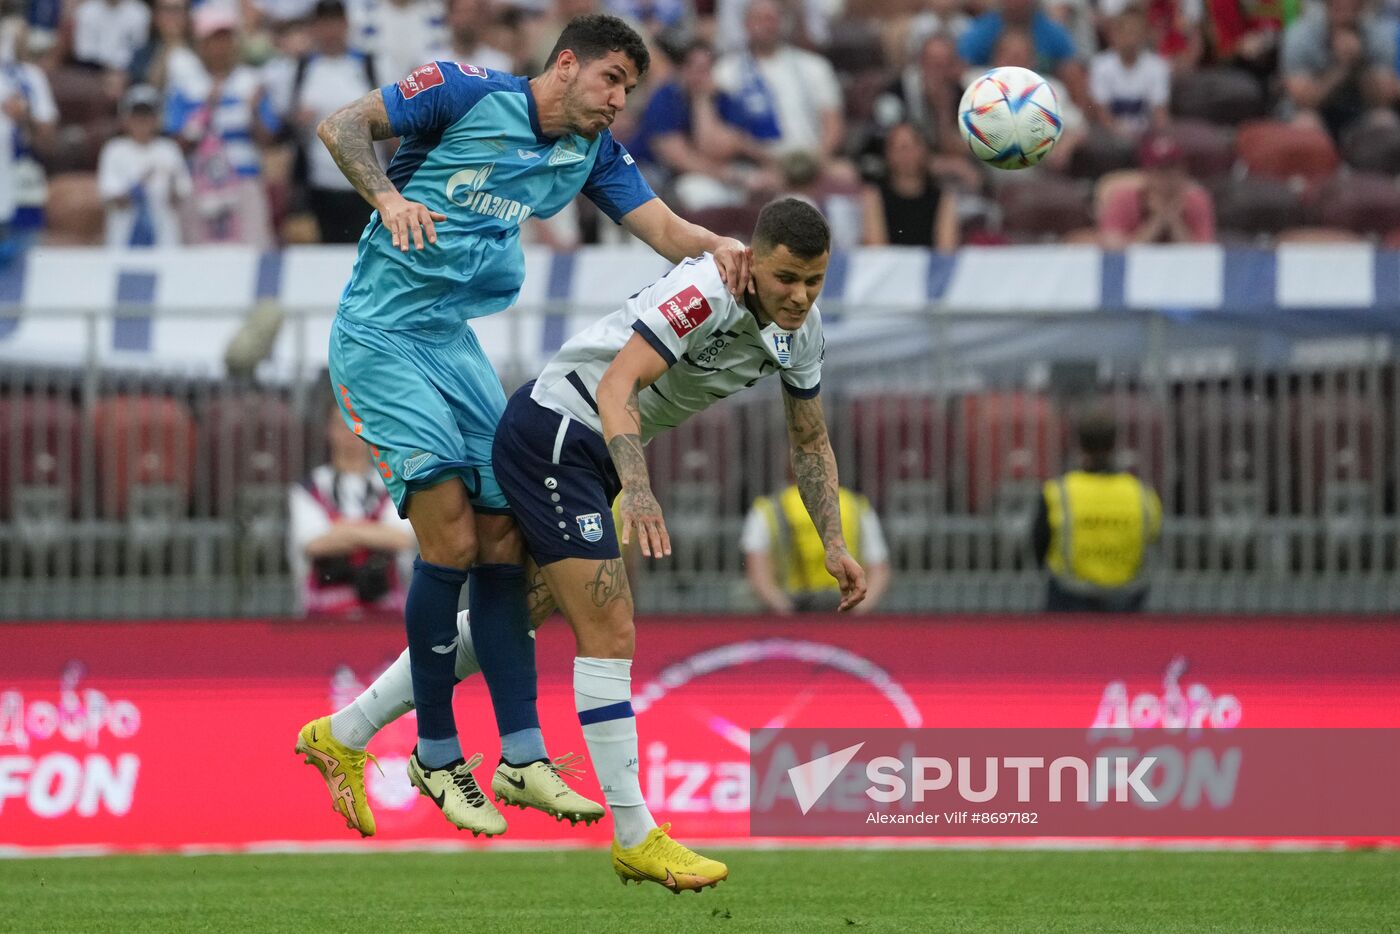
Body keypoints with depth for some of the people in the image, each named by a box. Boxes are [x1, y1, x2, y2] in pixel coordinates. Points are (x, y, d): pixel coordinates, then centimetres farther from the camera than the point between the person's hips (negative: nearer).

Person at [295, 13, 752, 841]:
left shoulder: (592, 152, 8)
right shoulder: (468, 92, -10)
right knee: (451, 536, -16)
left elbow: (662, 227, -1)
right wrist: (387, 196, -28)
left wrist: (719, 247, -23)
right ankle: (436, 755, -4)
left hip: (459, 344, 7)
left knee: (503, 545, 0)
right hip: (381, 337, -7)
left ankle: (522, 756, 4)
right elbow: (340, 125, -10)